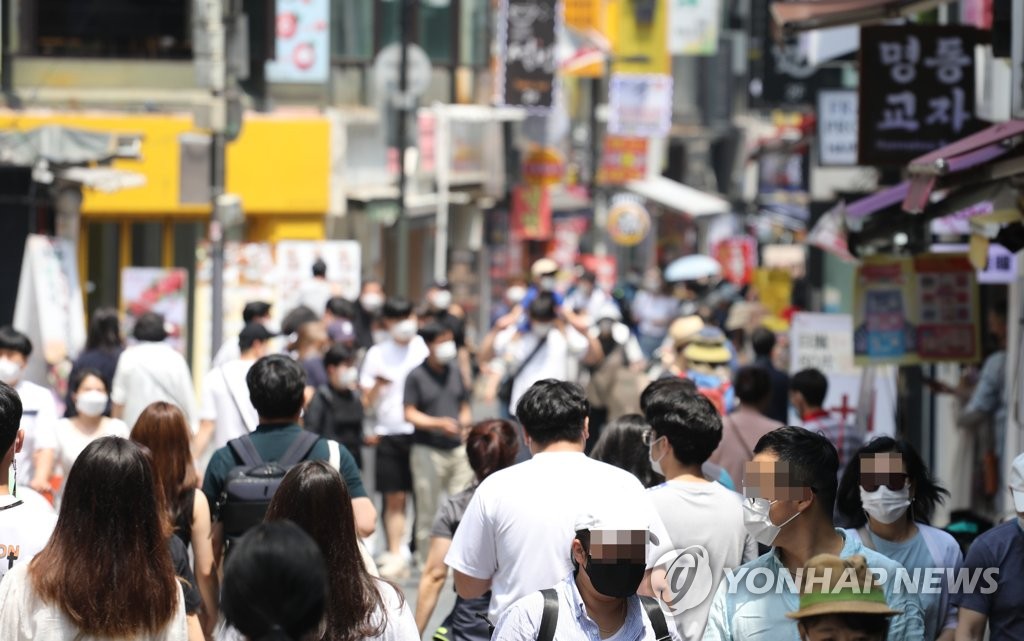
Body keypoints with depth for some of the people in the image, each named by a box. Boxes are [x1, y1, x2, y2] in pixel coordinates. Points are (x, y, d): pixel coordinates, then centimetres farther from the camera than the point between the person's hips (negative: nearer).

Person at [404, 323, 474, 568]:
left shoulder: (454, 371, 12)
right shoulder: (416, 376, -3)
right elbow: (410, 413, -8)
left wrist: (465, 422, 0)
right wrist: (438, 423, -20)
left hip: (458, 449, 4)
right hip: (428, 450, -4)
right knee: (428, 511, 1)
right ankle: (426, 563, 8)